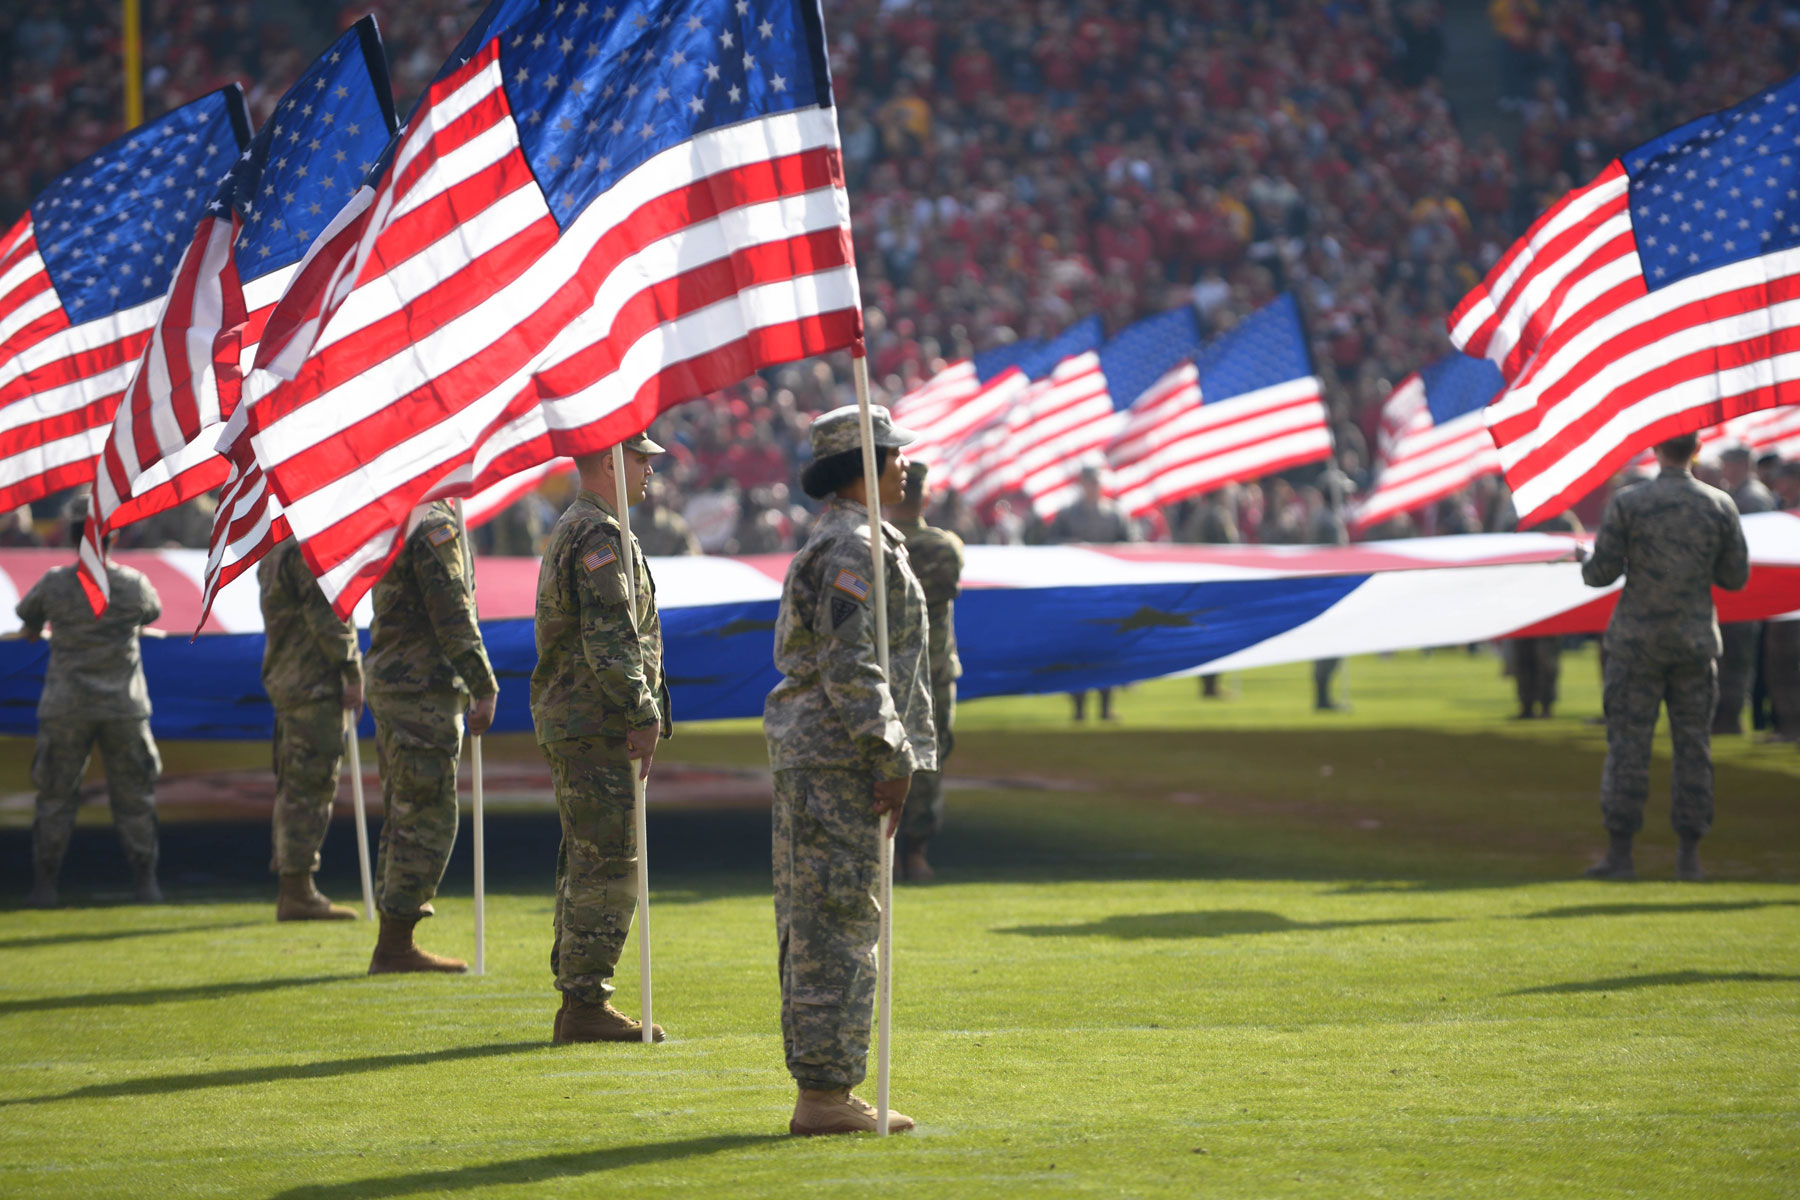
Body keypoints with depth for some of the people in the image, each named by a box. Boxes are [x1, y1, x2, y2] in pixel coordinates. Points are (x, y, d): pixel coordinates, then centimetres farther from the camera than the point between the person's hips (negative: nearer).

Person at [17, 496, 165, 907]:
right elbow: (153, 613, 15)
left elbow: (27, 613, 12)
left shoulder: (55, 585, -8)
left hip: (66, 707, -1)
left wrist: (32, 630, 36)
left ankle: (44, 885, 5)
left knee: (55, 797, 6)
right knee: (134, 796, 9)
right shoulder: (135, 585, -6)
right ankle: (146, 883, 10)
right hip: (124, 707, 1)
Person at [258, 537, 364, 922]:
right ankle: (298, 892, -9)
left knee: (293, 785, 13)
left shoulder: (275, 553, 17)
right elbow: (326, 617, -18)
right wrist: (352, 673, -14)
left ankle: (292, 888, 17)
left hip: (284, 683, 10)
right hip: (315, 686, -10)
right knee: (311, 785, -8)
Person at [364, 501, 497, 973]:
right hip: (424, 687, -10)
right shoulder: (435, 526, -15)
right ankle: (394, 946, -5)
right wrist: (485, 687, -14)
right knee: (428, 818, -6)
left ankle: (393, 944, 16)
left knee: (406, 815, 14)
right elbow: (453, 617, -19)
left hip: (390, 682, 10)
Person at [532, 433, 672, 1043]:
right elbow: (610, 639, -22)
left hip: (567, 722, 11)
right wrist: (644, 714, -19)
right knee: (606, 867, -9)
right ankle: (585, 1004, -9)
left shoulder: (569, 531, 19)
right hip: (596, 725, -11)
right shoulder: (600, 536, -15)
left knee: (587, 865, 13)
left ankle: (577, 999, 16)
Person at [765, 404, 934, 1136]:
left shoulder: (835, 545, 20)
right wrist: (894, 759, -17)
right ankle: (826, 1094, -8)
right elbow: (852, 667, -21)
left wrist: (895, 758, 23)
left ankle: (820, 1093, 15)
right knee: (838, 928, -9)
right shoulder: (853, 549, -14)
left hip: (808, 754, 11)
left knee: (814, 931, 11)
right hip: (838, 759, -11)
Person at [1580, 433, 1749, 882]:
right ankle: (1689, 855, 6)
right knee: (1693, 748, 7)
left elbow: (1600, 574, -8)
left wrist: (1586, 562, 15)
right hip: (1696, 643, 2)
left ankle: (1619, 852, 1)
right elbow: (1736, 577, 4)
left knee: (1628, 745, 1)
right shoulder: (1720, 505, -1)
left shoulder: (1627, 504, -8)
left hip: (1637, 642, -2)